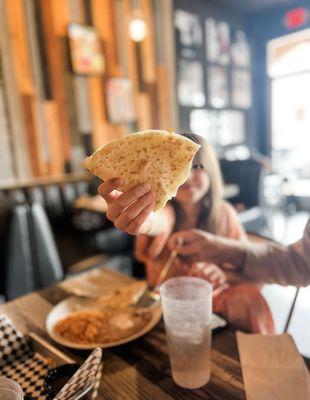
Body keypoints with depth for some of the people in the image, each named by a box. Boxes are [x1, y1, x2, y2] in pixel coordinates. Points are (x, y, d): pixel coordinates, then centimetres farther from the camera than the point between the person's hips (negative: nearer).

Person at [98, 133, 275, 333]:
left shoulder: (224, 213, -5)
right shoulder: (164, 208, -13)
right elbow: (159, 223, -39)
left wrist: (223, 274, -27)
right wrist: (145, 221, -63)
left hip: (214, 299, 3)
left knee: (248, 297, -25)